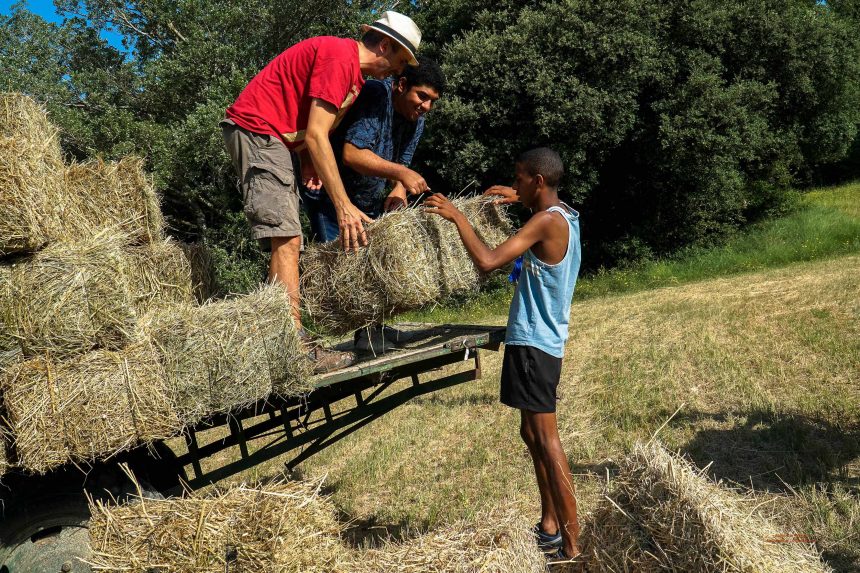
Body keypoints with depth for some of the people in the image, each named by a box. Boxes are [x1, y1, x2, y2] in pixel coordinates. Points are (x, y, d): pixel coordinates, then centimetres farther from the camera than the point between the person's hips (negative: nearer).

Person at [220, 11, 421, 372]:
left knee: (287, 243, 8)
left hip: (278, 138, 11)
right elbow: (316, 135, -23)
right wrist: (344, 206, -24)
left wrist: (308, 161, 0)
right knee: (285, 239, -19)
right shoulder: (340, 57, -16)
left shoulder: (353, 71, 16)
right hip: (256, 129, -11)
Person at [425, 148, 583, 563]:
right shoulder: (566, 216, 10)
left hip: (533, 344, -10)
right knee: (532, 434, 17)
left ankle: (571, 546, -2)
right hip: (542, 341, 10)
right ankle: (549, 526, 27)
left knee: (546, 440, -7)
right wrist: (521, 200, 25)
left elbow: (488, 261, -26)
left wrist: (456, 217, -15)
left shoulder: (547, 221, -18)